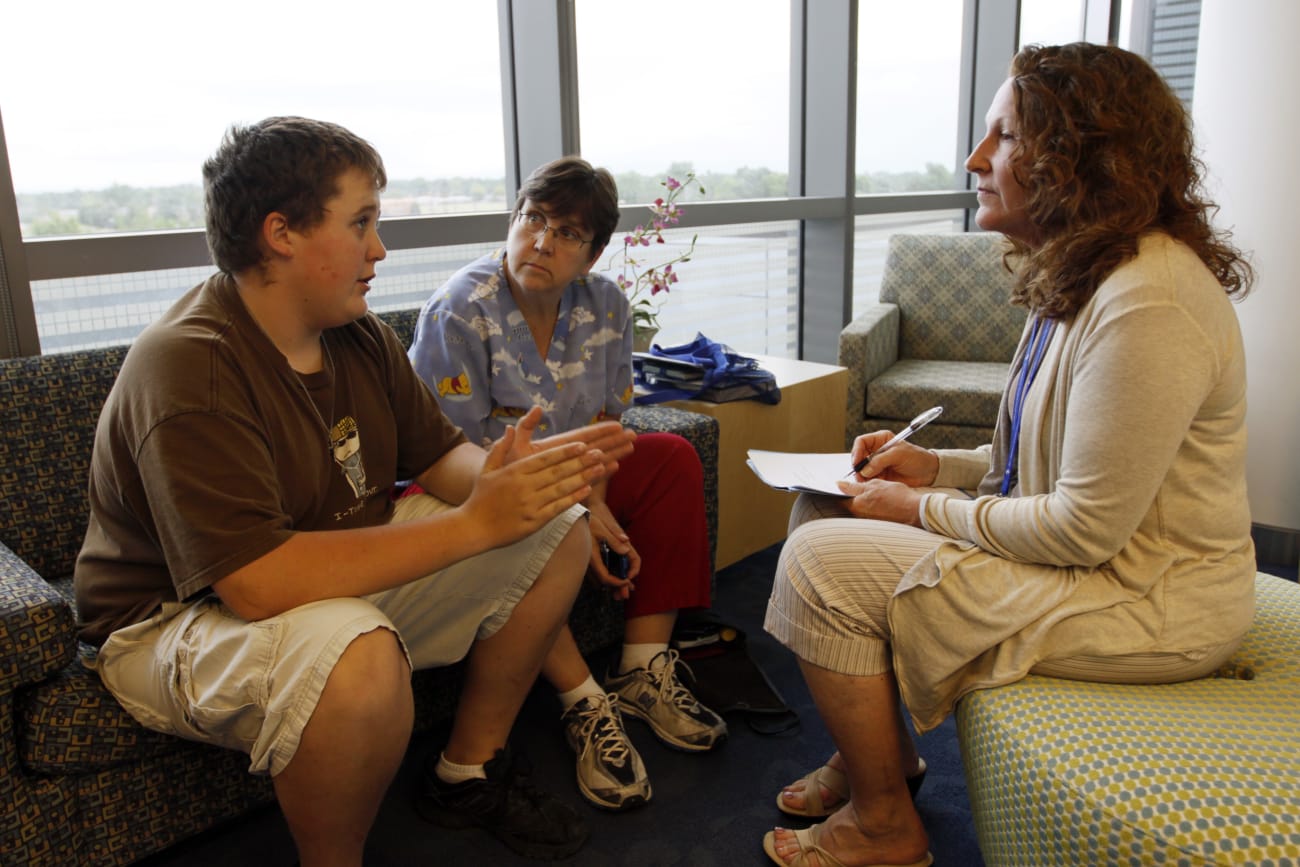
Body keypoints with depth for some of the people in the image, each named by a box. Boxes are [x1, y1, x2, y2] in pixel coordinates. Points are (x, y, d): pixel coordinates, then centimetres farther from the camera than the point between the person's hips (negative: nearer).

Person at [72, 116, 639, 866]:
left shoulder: (359, 334, 0)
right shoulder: (188, 368, -26)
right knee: (355, 652, -41)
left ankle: (470, 772, 13)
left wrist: (512, 472, -21)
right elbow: (261, 583, -35)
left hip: (347, 573, 8)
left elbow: (438, 453, 3)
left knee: (558, 534, 2)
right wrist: (476, 522, -34)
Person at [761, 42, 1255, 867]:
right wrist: (936, 466, 1)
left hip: (1143, 603, -10)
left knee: (821, 562, -16)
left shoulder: (1146, 306, -26)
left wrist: (922, 511, -15)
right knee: (822, 510, 7)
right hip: (1083, 546, 10)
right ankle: (880, 749, 21)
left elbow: (1086, 527, -26)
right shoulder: (1085, 275, 7)